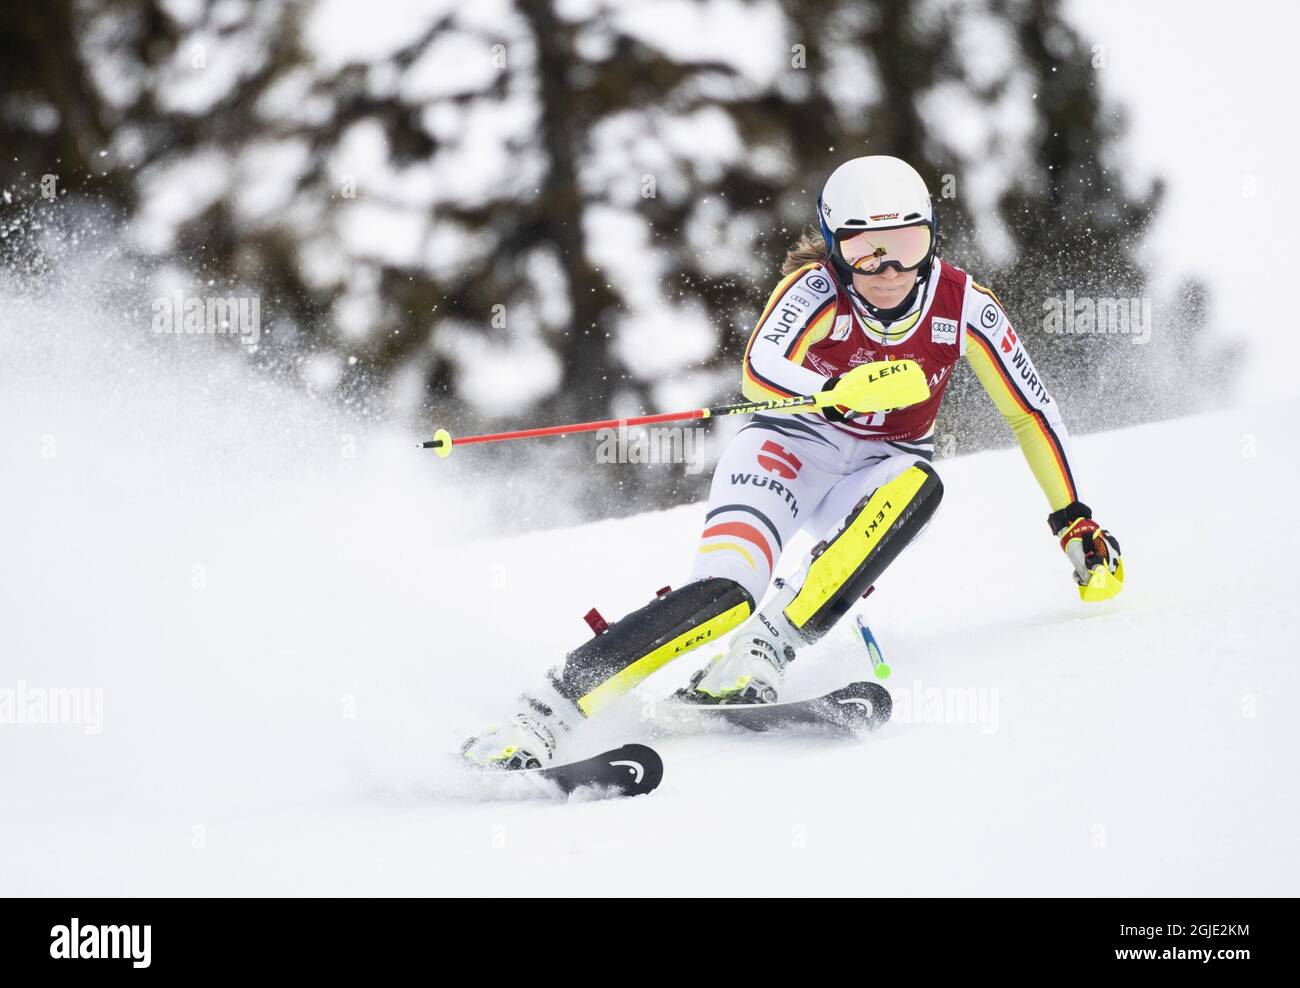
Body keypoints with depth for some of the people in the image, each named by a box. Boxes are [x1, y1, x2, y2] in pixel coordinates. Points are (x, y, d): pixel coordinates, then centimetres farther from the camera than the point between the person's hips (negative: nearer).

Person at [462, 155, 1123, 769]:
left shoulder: (963, 306, -10)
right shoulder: (818, 289, -19)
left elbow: (1032, 413, 2)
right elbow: (759, 369, -37)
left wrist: (1074, 520, 1)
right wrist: (841, 391, -57)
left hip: (880, 474, 3)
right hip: (791, 450, -3)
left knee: (917, 484, -34)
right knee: (726, 590, -30)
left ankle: (756, 661, -37)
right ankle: (541, 715, -31)